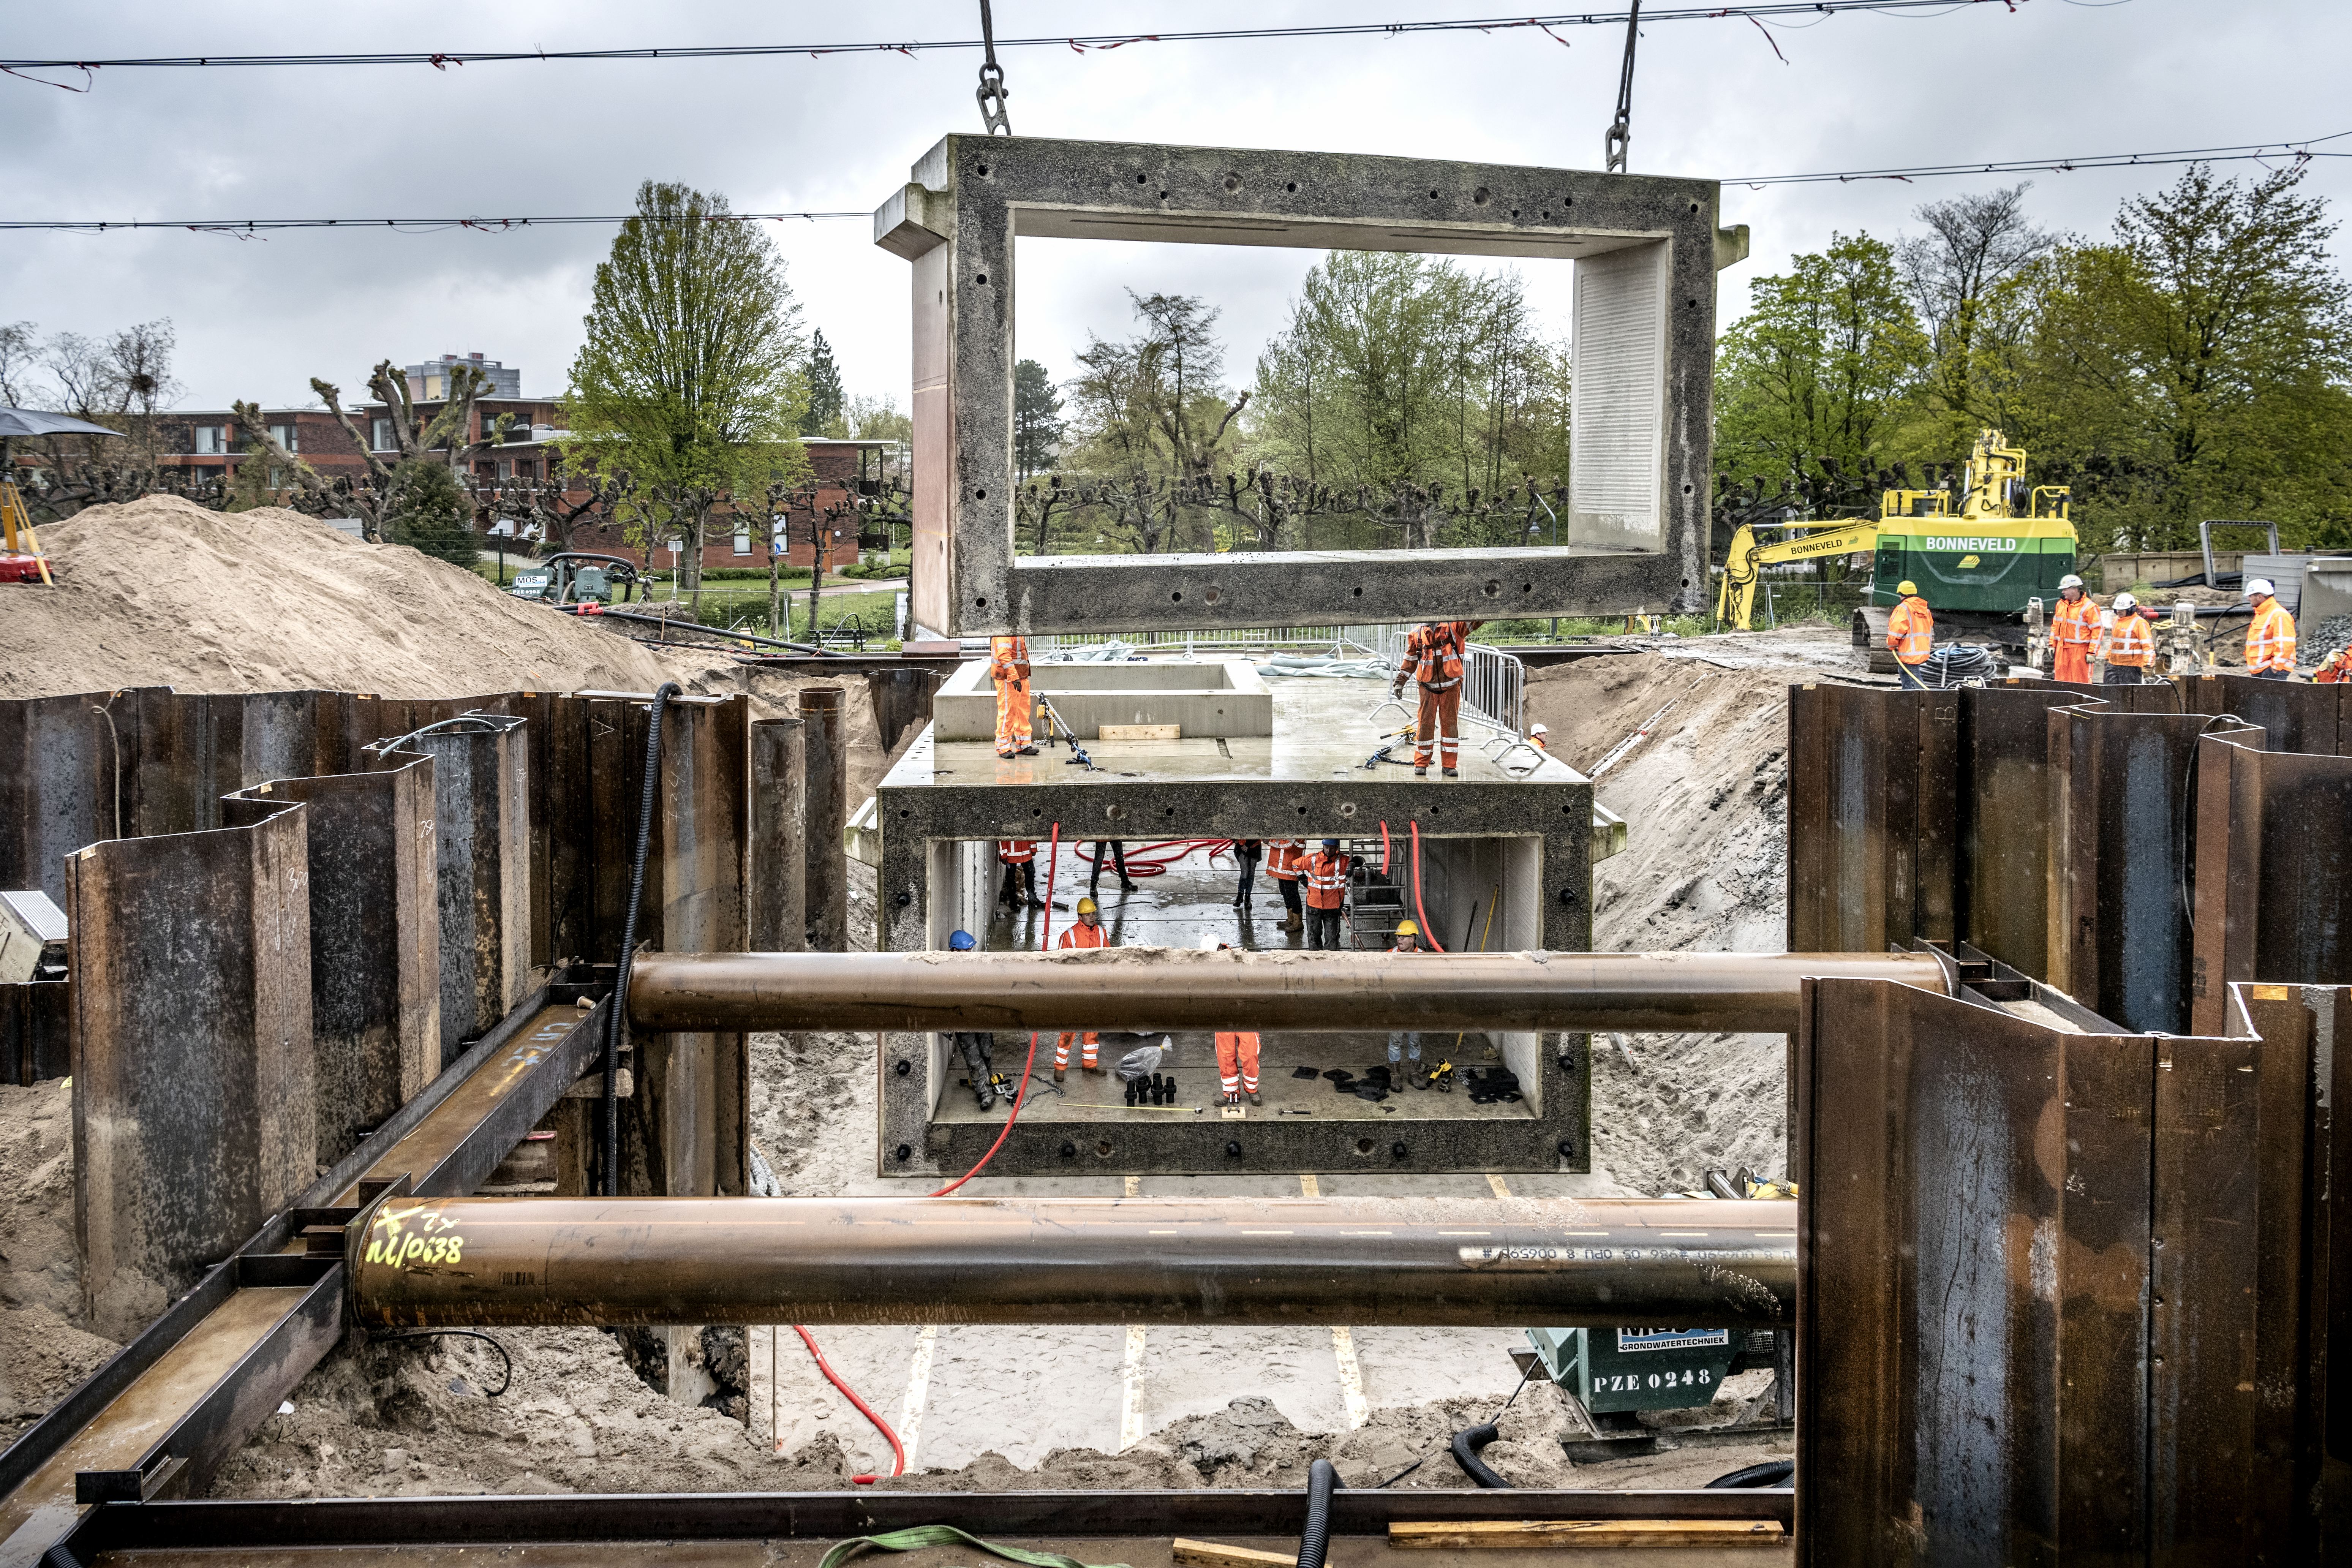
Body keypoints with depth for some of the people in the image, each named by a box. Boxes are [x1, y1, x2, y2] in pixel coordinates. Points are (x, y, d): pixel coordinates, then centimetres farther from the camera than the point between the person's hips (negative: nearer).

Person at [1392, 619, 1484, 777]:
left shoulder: (1454, 627, 0)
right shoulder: (1417, 635, 6)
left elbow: (1473, 622, -13)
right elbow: (1410, 660, 14)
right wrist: (1400, 682, 12)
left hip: (1451, 688, -1)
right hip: (1428, 688, 1)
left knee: (1450, 724, 3)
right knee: (1425, 724, 2)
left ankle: (1449, 765, 11)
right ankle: (1421, 764, 13)